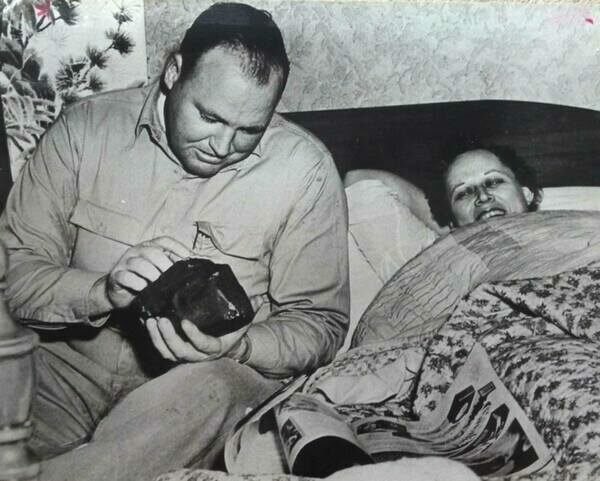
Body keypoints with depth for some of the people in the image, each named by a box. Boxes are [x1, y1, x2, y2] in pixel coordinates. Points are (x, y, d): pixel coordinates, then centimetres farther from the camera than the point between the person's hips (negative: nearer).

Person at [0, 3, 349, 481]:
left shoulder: (304, 169, -7)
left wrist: (235, 345, -22)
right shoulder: (87, 128, -3)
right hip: (69, 361, 1)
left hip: (213, 375, 0)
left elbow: (319, 324, -1)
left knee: (207, 394, -34)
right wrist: (103, 292, -23)